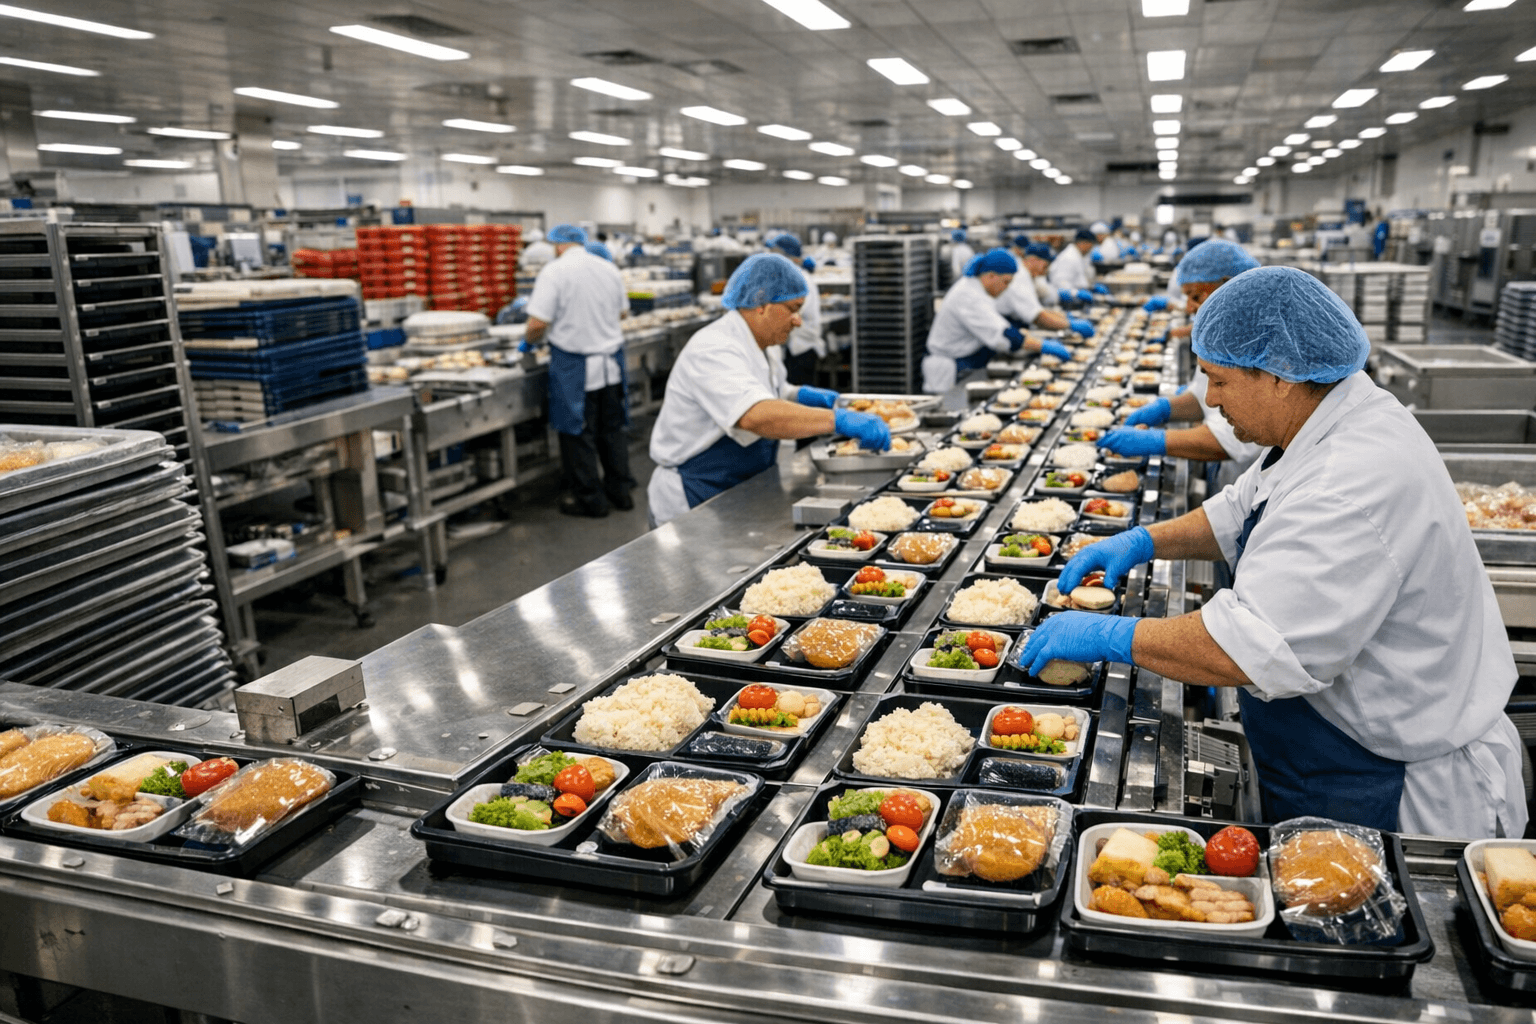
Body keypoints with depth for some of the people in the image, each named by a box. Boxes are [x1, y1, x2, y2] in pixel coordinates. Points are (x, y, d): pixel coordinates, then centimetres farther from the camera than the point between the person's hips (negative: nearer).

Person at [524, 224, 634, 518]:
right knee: (613, 428, 15)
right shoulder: (609, 269, 6)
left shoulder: (554, 271, -11)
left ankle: (590, 499, 13)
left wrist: (531, 340, 4)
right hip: (611, 362, 6)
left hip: (575, 367, -5)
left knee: (578, 433, 5)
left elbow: (538, 323, -17)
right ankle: (620, 491, 24)